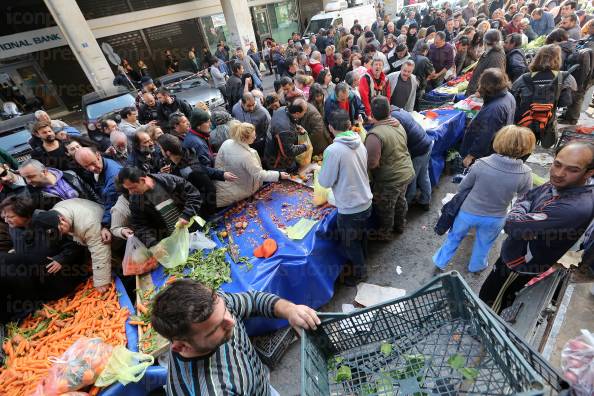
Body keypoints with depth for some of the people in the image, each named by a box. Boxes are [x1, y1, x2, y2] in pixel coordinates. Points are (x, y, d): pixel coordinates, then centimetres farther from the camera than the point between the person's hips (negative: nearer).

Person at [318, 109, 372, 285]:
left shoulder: (333, 150, -24)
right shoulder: (360, 143, -3)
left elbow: (325, 182, -15)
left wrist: (320, 173, 5)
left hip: (349, 208, -7)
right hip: (366, 202, 7)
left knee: (349, 243, 18)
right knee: (361, 236, 29)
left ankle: (359, 272, 38)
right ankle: (361, 261, 51)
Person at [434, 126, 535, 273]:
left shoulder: (482, 163, -25)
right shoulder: (525, 174, -22)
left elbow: (462, 187, -10)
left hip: (469, 212, -1)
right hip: (495, 219, 1)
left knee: (454, 237, 24)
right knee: (483, 244, 29)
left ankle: (441, 262, 43)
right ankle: (476, 265, 55)